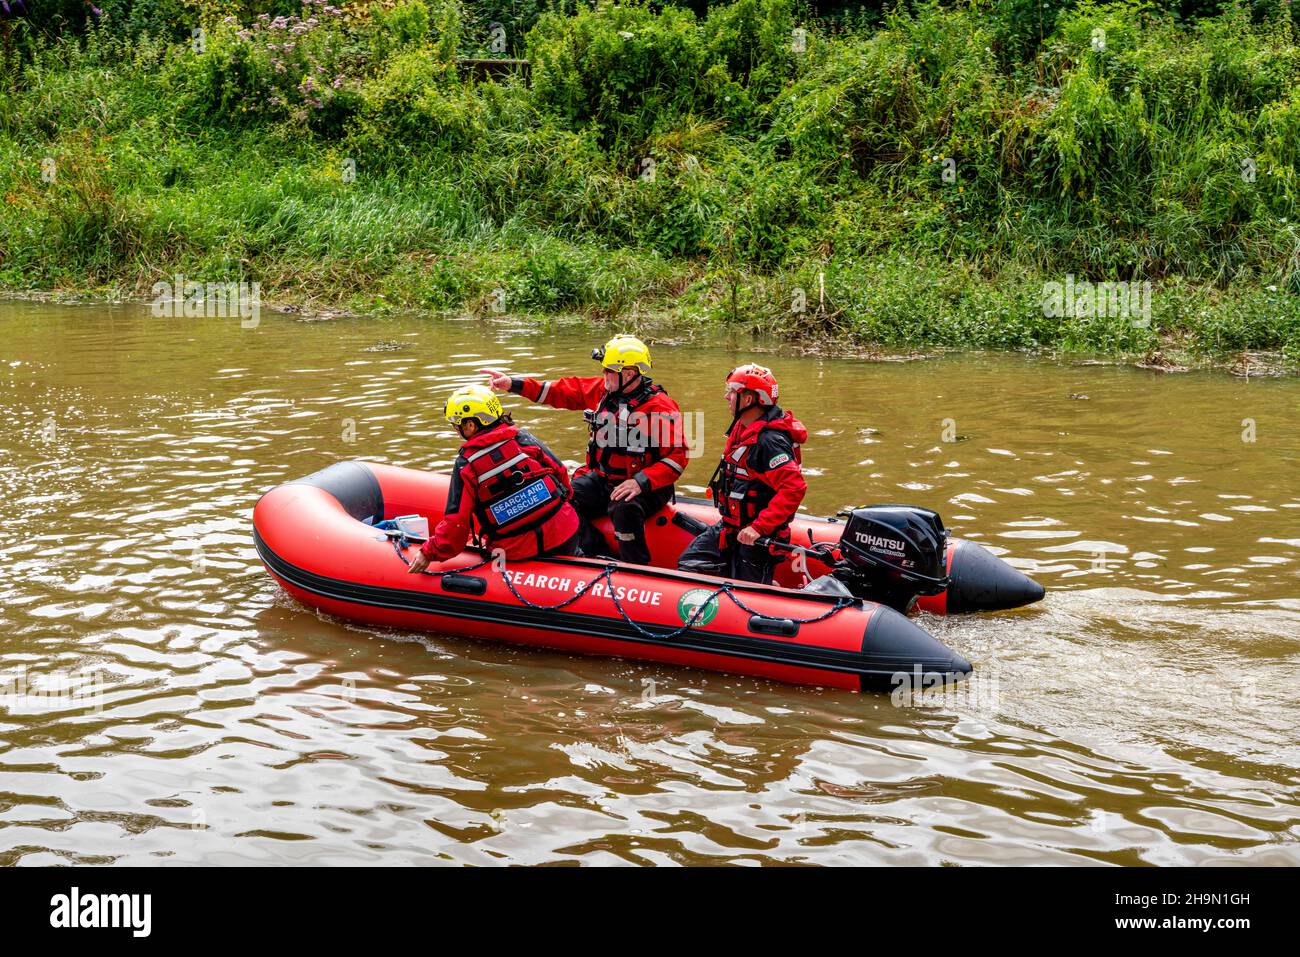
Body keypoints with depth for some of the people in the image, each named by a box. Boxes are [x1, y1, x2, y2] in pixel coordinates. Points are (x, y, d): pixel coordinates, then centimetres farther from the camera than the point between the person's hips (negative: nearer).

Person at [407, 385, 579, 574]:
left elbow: (456, 521, -11)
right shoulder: (523, 438, 1)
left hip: (517, 552, -3)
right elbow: (560, 473, 7)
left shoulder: (465, 465, -8)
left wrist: (429, 553, 2)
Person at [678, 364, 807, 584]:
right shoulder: (742, 427, 6)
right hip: (730, 527, 9)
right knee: (689, 564, 7)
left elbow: (794, 488, -33)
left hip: (757, 538, -9)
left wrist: (758, 528, -33)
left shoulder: (770, 441, -25)